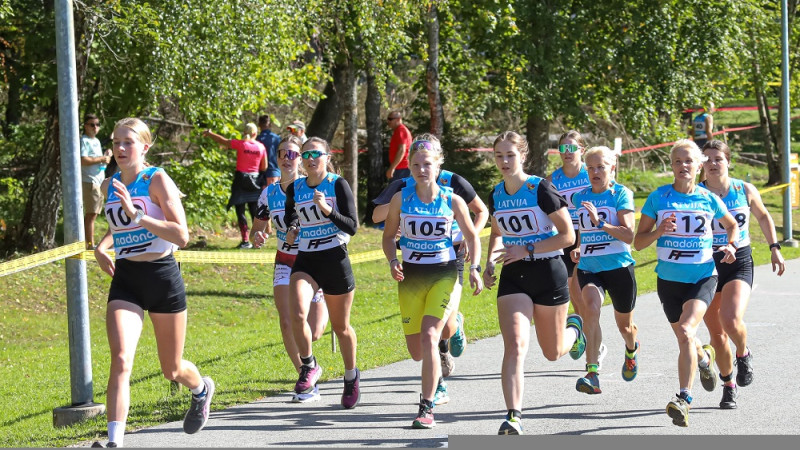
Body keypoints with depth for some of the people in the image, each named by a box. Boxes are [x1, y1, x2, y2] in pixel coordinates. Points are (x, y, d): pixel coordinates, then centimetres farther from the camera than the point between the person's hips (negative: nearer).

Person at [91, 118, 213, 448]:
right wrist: (102, 246, 6)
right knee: (121, 359, -20)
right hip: (125, 281, 3)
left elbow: (182, 236, -19)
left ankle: (202, 390, 48)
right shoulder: (109, 186, 7)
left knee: (172, 370, 13)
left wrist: (137, 215, -27)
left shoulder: (157, 180, -11)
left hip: (162, 277, -3)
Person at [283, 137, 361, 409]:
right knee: (297, 315, -24)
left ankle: (351, 376, 33)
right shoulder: (295, 189, 5)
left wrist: (327, 210, -24)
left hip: (335, 259, -2)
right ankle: (309, 366, -2)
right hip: (305, 261, 2)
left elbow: (352, 227, -11)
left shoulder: (338, 185, -6)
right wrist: (292, 229, 7)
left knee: (341, 326, 10)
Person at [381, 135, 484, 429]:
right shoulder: (401, 198, -2)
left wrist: (475, 267, -6)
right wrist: (393, 261, -10)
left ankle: (427, 409, -18)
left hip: (444, 274, -2)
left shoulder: (452, 201, -5)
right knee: (416, 351, 6)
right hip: (411, 276, 2)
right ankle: (437, 383, 44)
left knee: (429, 337, -21)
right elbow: (389, 235, 9)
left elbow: (471, 236, 8)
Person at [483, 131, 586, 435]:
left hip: (548, 273, -3)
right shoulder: (496, 195, 4)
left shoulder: (541, 189, -13)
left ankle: (573, 328, 49)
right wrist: (490, 262, 5)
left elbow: (568, 235, -13)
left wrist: (527, 250, -18)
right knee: (515, 345, -17)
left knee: (553, 352, 12)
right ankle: (513, 417, -22)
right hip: (513, 276, 3)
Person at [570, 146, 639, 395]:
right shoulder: (580, 197, 9)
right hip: (588, 267, 2)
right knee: (591, 308, -28)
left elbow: (629, 236, -16)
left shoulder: (621, 194, -5)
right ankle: (592, 374, -34)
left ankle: (631, 350, 53)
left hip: (619, 267, -2)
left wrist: (600, 223, -27)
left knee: (624, 325, 14)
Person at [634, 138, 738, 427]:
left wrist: (730, 245, 1)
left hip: (703, 277, -2)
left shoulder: (709, 199, 0)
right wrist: (658, 231, -18)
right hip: (669, 279, 2)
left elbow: (731, 224, 20)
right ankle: (704, 357, 53)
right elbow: (638, 242, 1)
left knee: (686, 332, -24)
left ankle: (684, 398, -26)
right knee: (684, 339, 16)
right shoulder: (658, 198, -1)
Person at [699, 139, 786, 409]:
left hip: (740, 264, -1)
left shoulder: (745, 191, -1)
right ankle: (728, 385, 27)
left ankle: (743, 354, 7)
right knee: (716, 333, 7)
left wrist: (774, 248, 12)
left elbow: (763, 216, 17)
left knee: (731, 319, -25)